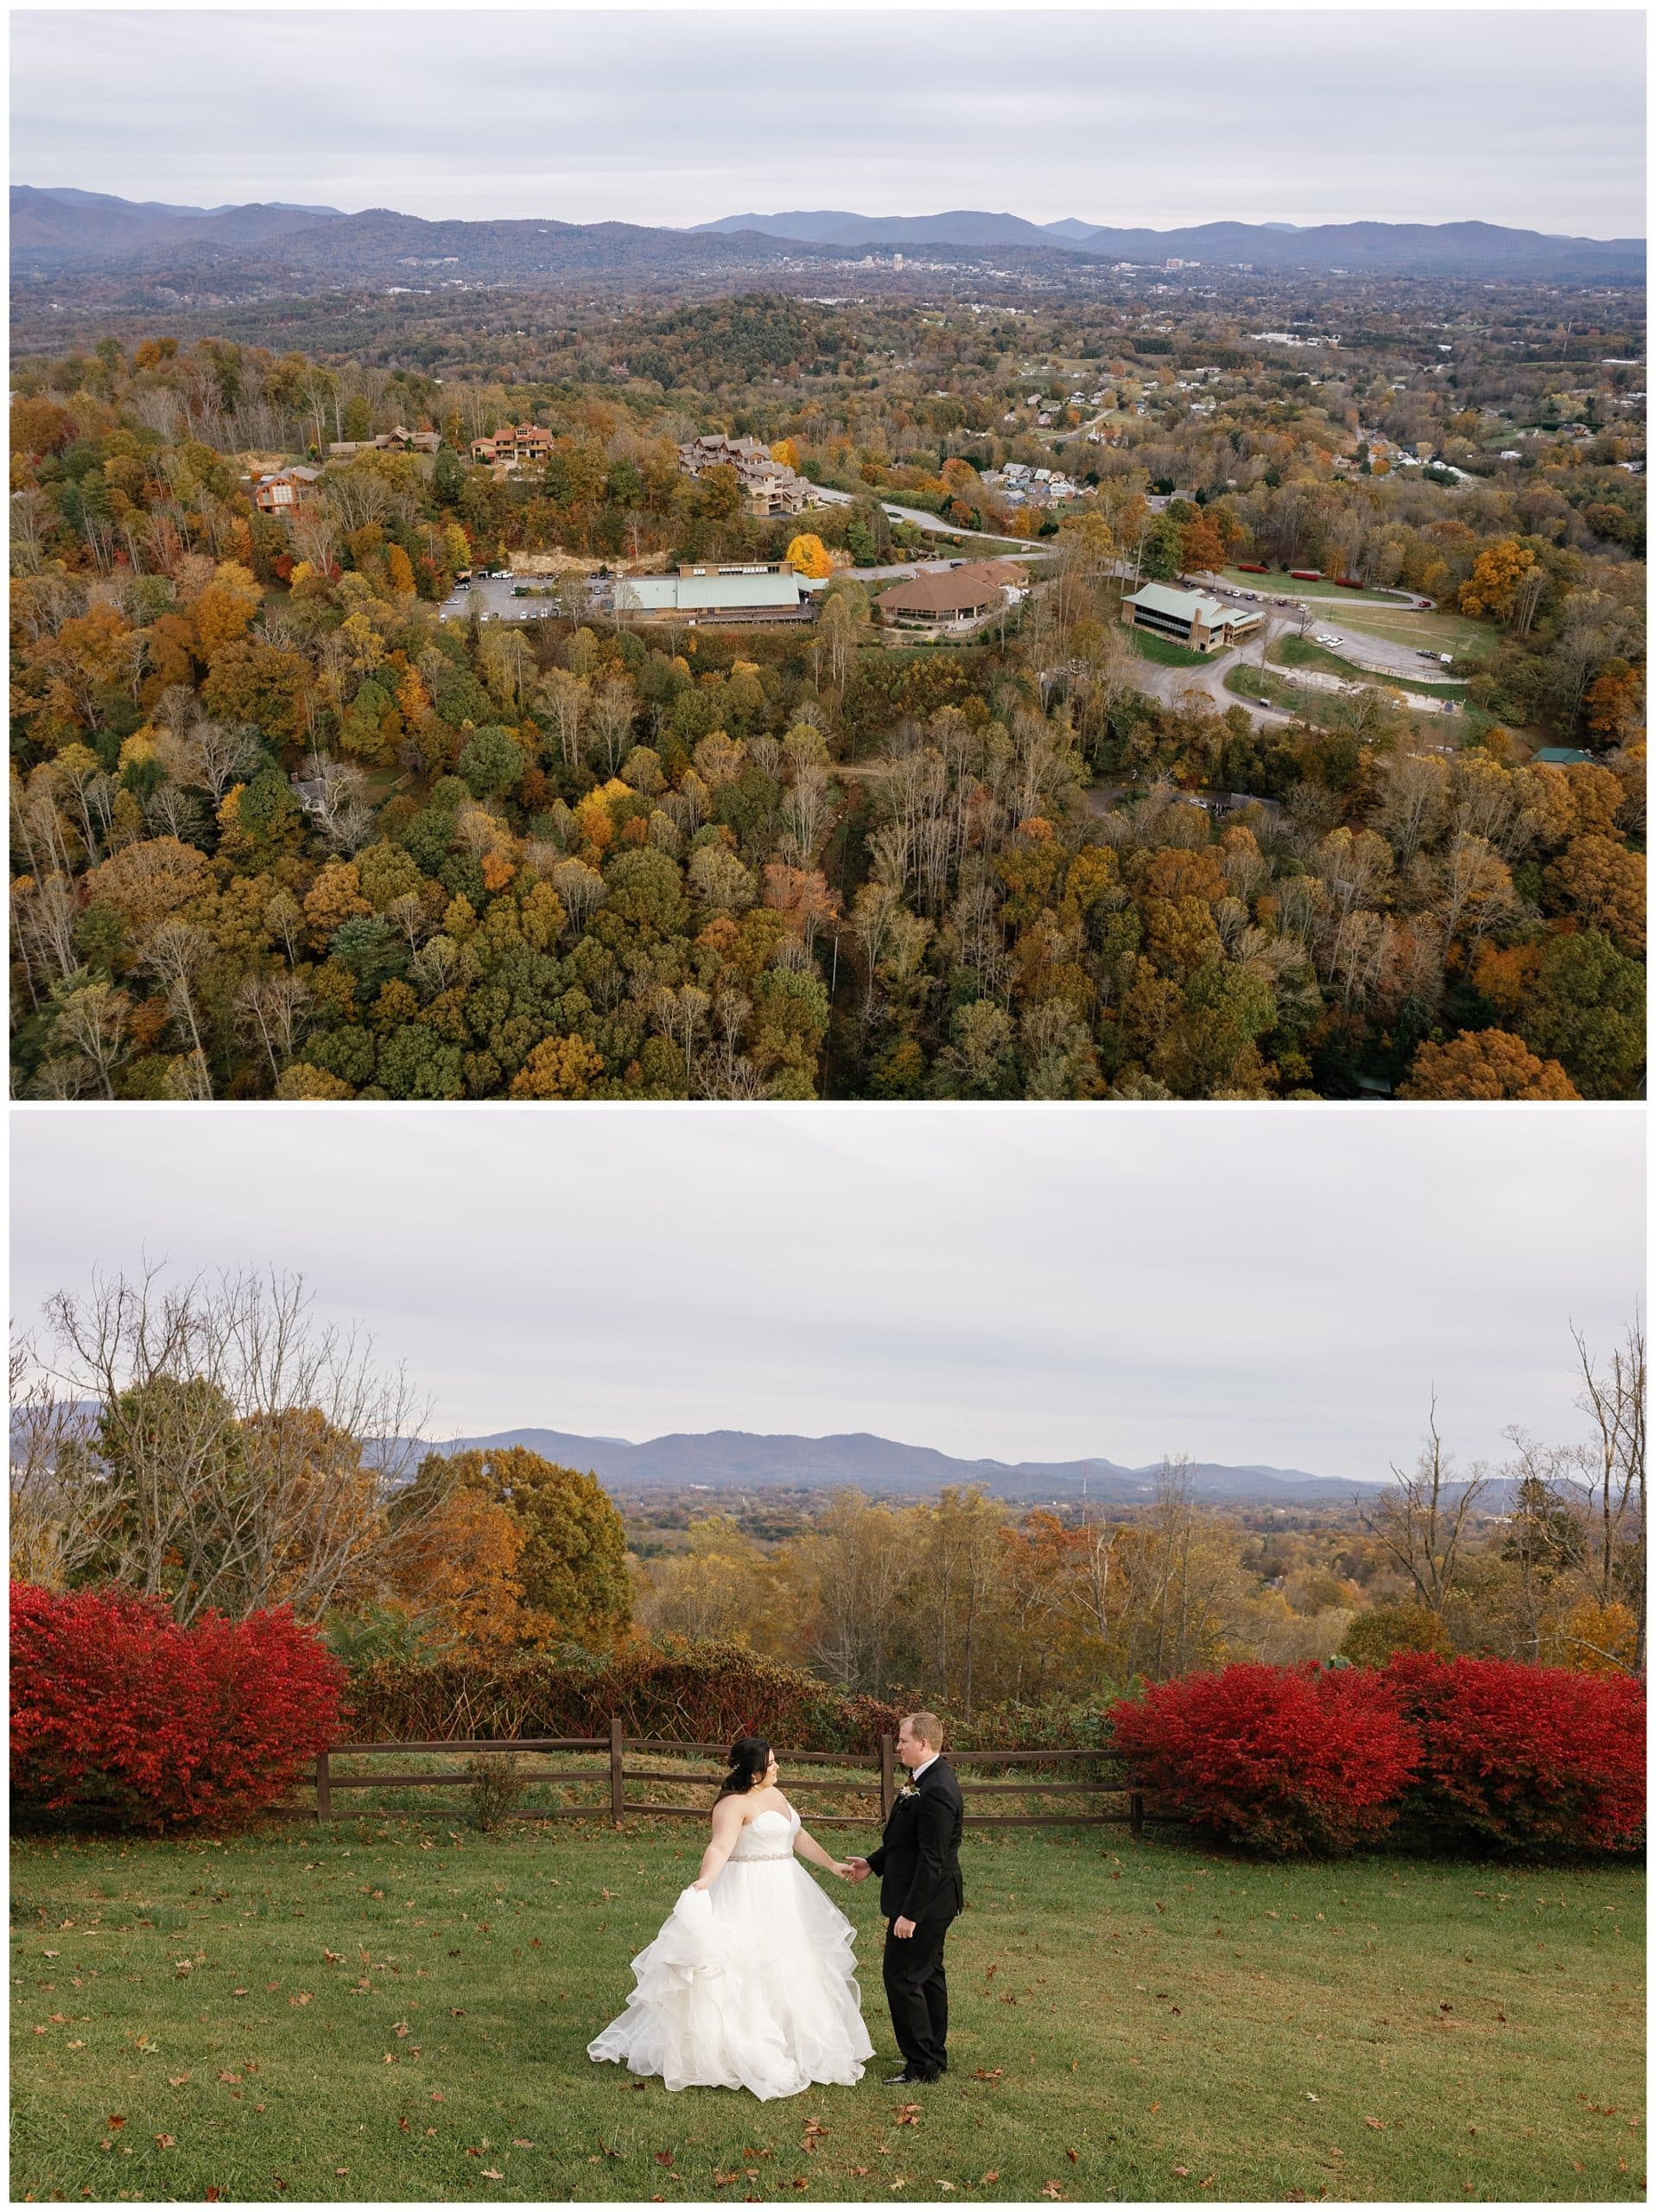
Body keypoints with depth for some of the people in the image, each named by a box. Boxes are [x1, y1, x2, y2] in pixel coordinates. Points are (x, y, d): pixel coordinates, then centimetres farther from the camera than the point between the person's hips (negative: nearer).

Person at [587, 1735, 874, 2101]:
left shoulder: (775, 1796, 11)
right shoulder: (734, 1804, -17)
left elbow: (798, 1837, 22)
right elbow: (720, 1847, -31)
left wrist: (832, 1865, 26)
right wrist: (703, 1881, -48)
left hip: (783, 1898, 9)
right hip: (748, 1900, -9)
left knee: (787, 1972, 16)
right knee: (747, 1974, -7)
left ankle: (793, 2049, 29)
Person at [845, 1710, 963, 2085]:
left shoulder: (936, 1791, -26)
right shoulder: (930, 1778, 7)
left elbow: (932, 1860, -27)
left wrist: (910, 1913, -25)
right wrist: (874, 1863, 19)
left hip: (925, 1900, -11)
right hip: (929, 1901, 11)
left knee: (903, 1978, -3)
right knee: (928, 1974, 19)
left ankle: (921, 2065, 5)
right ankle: (934, 2054, 31)